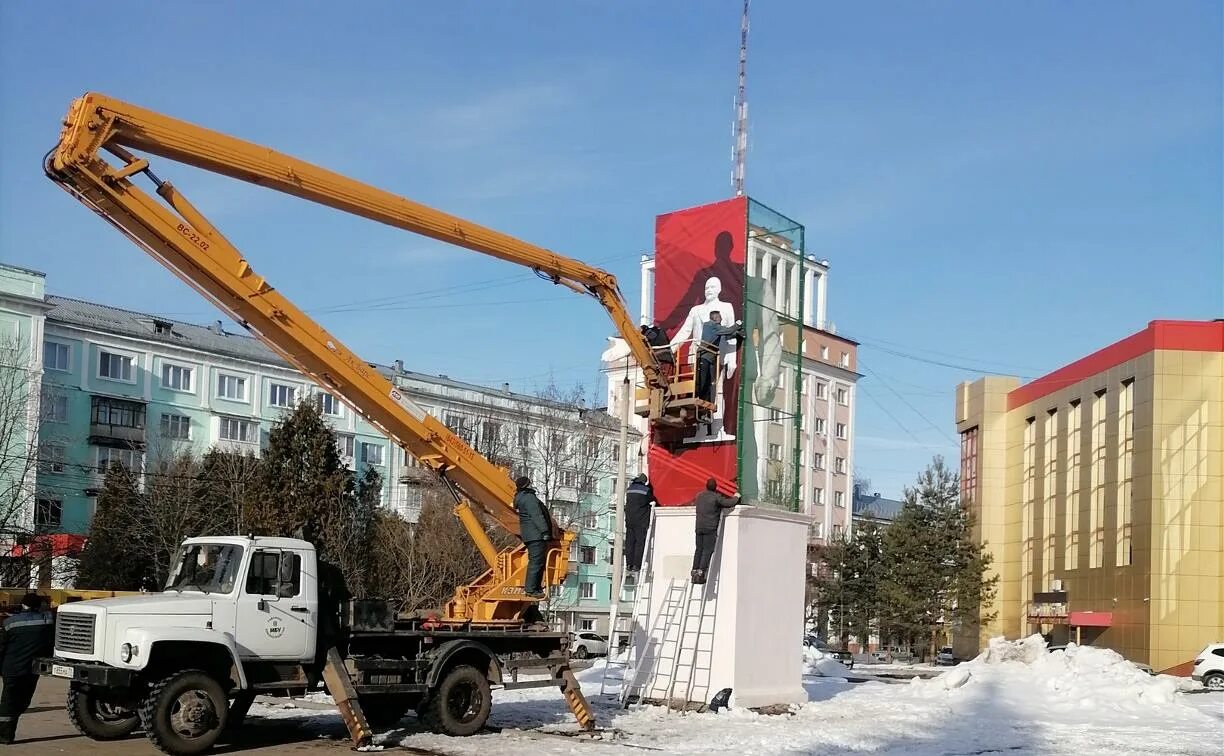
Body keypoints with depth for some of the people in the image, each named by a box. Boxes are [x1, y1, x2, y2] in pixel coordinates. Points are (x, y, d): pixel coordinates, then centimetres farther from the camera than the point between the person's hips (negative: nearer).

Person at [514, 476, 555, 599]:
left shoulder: (523, 497, 20)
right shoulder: (529, 498, -13)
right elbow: (536, 516, -20)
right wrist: (545, 531, -22)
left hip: (533, 536, 11)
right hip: (535, 535, -11)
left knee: (537, 561, 15)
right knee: (536, 561, -11)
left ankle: (536, 587, 20)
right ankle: (531, 589, -12)